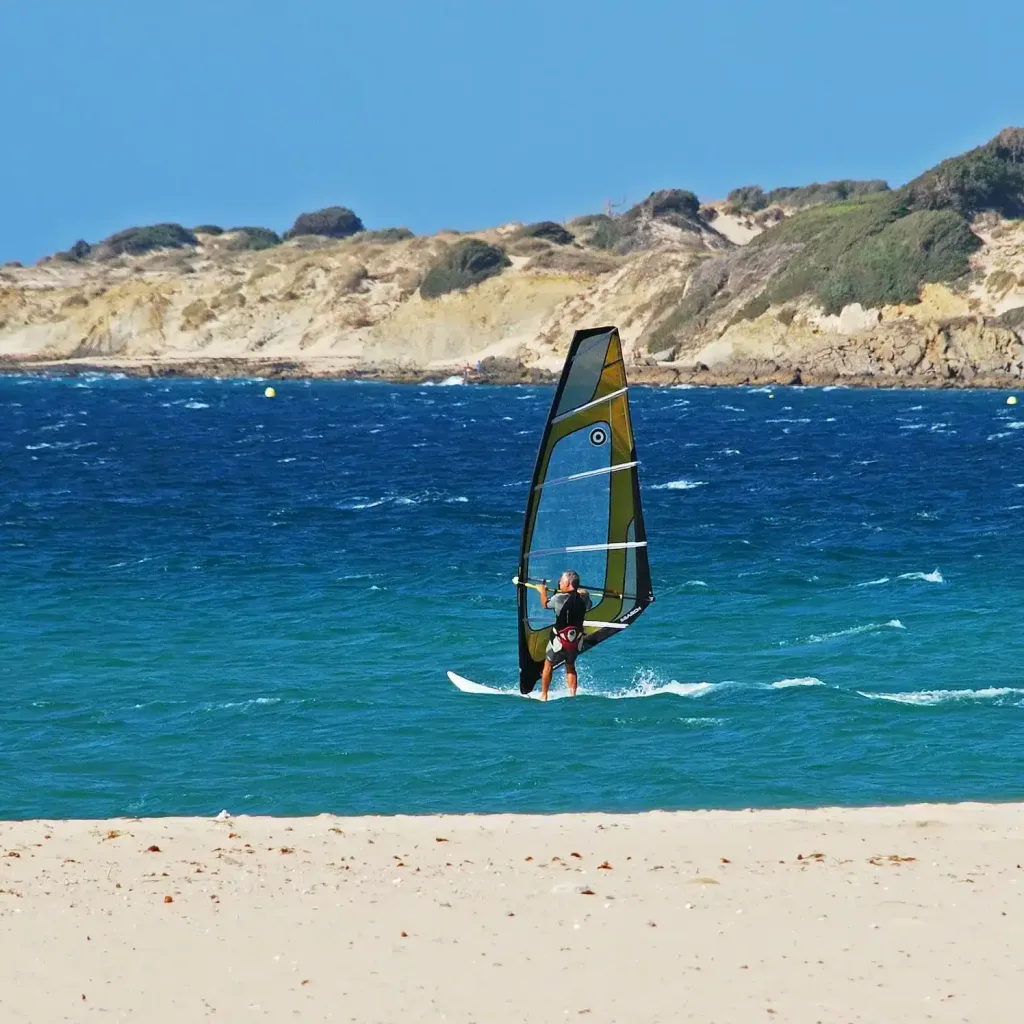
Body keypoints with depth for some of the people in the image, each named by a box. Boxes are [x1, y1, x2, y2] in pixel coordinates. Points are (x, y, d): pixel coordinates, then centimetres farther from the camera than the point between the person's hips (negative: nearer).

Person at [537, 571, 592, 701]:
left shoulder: (559, 598, -18)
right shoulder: (584, 598, -7)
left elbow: (545, 604, 2)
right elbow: (589, 606, 18)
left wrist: (542, 591, 21)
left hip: (560, 638, -4)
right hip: (576, 639, 4)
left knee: (548, 664, 16)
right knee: (570, 666, 22)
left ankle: (544, 695, 19)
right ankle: (572, 695, 16)